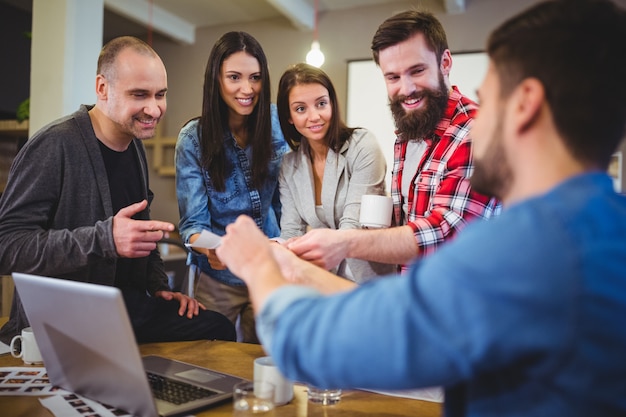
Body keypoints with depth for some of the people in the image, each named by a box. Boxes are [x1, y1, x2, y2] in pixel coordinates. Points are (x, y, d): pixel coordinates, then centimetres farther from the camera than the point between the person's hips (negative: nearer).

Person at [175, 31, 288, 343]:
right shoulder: (193, 139, -11)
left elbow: (284, 199, 6)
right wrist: (209, 248, -34)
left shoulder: (276, 123, -5)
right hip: (218, 279, -2)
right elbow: (192, 222, -13)